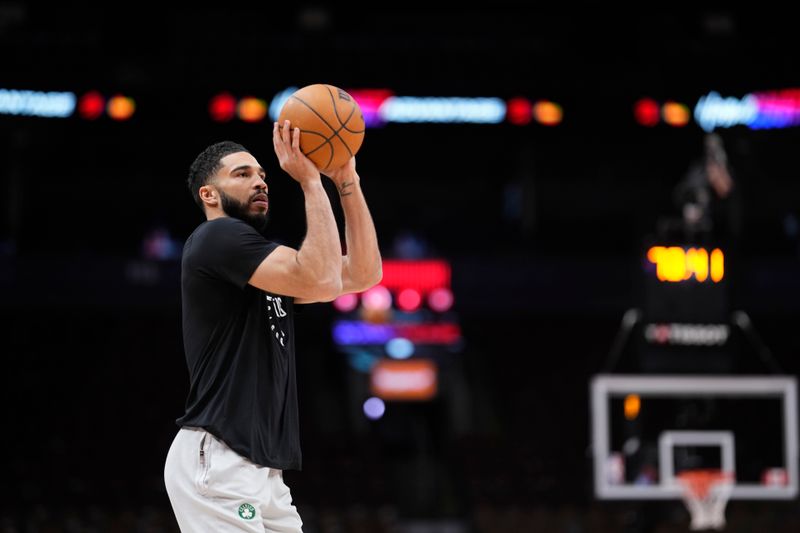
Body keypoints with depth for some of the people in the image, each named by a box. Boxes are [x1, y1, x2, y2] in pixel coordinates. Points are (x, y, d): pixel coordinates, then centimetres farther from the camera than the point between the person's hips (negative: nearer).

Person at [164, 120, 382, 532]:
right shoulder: (219, 237, -6)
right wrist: (311, 182, -11)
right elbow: (321, 282, -18)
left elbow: (363, 274, 17)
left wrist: (347, 181, 10)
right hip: (216, 463, -10)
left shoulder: (268, 266, 22)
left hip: (262, 472, 10)